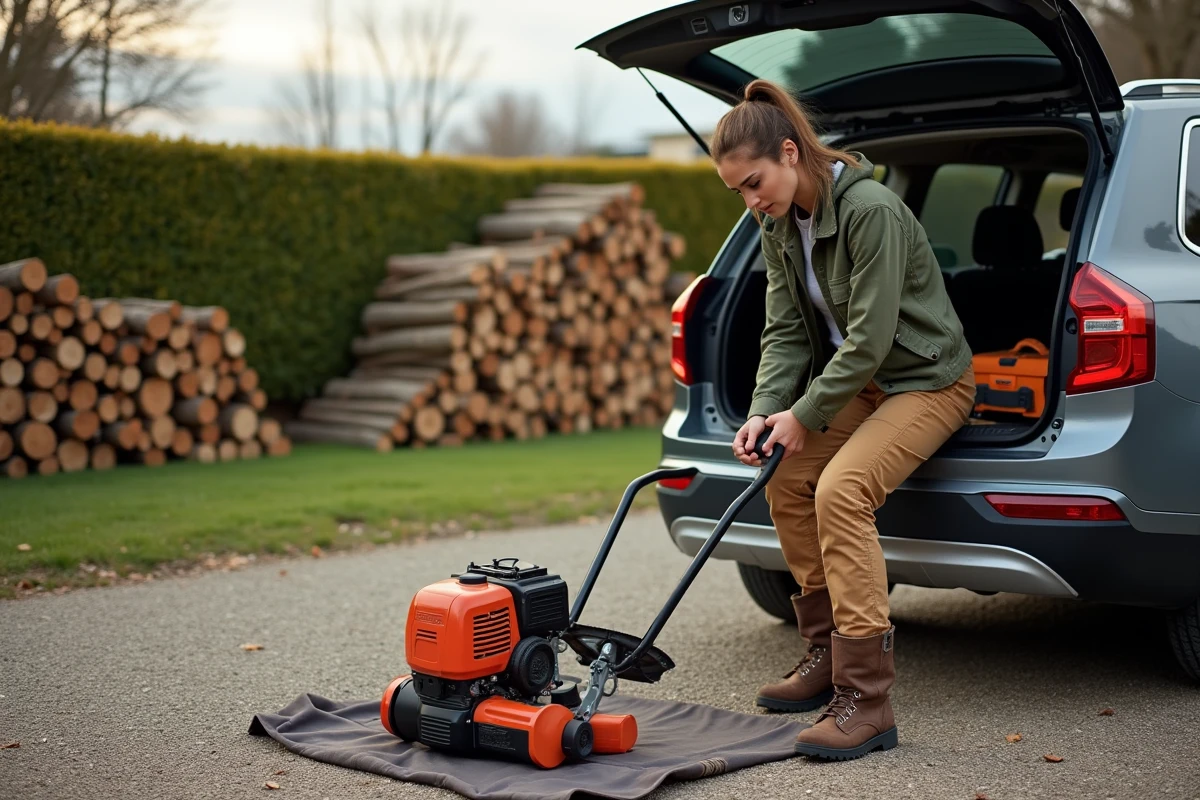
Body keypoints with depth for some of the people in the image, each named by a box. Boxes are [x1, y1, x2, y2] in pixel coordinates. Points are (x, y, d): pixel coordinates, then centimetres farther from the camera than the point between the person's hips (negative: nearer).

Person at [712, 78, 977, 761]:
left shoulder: (871, 209, -25)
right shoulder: (780, 227, 1)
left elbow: (871, 336, -26)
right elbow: (786, 330, 2)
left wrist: (804, 415, -19)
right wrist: (765, 411, -14)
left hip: (927, 381, -9)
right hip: (861, 380, 9)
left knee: (840, 489, -27)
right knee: (787, 483, -3)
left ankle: (867, 701, -25)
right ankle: (829, 654, 12)